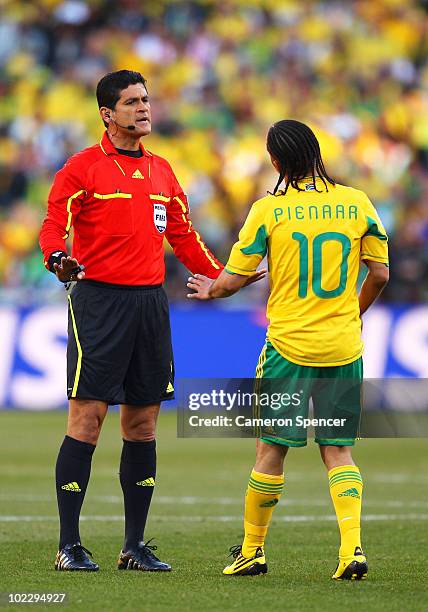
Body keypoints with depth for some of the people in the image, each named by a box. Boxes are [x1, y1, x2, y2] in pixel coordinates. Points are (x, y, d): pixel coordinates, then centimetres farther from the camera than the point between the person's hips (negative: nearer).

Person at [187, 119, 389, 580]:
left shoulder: (269, 209, -7)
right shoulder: (357, 204, 0)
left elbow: (234, 279, -5)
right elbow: (380, 274, 5)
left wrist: (209, 290, 18)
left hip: (288, 346, -2)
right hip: (344, 348, 2)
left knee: (271, 450, 8)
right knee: (338, 450, 8)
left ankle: (252, 549, 18)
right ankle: (352, 547, -8)